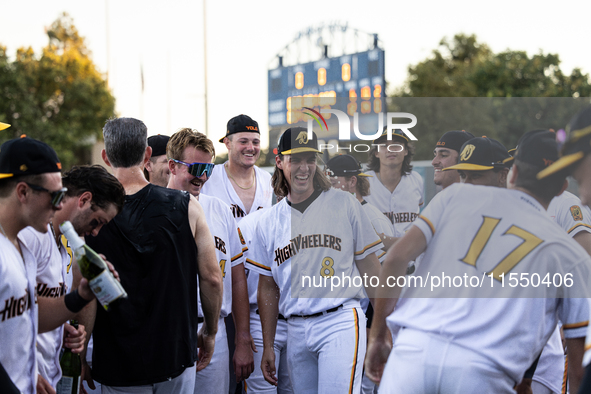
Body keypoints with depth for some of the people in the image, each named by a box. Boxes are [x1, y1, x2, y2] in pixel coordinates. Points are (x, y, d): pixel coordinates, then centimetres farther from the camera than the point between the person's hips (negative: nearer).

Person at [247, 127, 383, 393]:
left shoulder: (344, 204, 2)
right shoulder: (267, 222, 10)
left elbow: (368, 265, 5)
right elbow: (268, 287, 14)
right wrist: (268, 347, 11)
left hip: (340, 322, -3)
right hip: (296, 329, 4)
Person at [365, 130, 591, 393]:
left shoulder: (457, 195, 16)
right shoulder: (569, 253, 13)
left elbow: (396, 257, 7)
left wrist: (378, 335, 15)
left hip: (414, 348, 1)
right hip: (484, 373, -1)